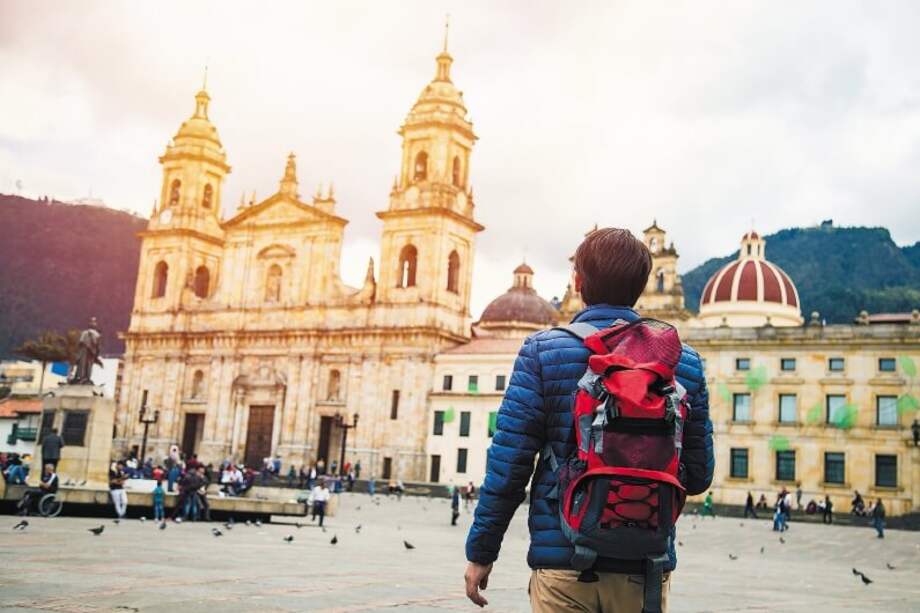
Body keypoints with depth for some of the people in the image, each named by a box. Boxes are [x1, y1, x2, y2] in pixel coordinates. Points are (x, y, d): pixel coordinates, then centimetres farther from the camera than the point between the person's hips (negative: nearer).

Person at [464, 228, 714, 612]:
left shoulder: (544, 351, -5)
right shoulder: (684, 361, 3)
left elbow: (509, 461, -7)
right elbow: (698, 475, 6)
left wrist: (481, 551, 2)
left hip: (562, 562, -2)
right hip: (645, 565, 3)